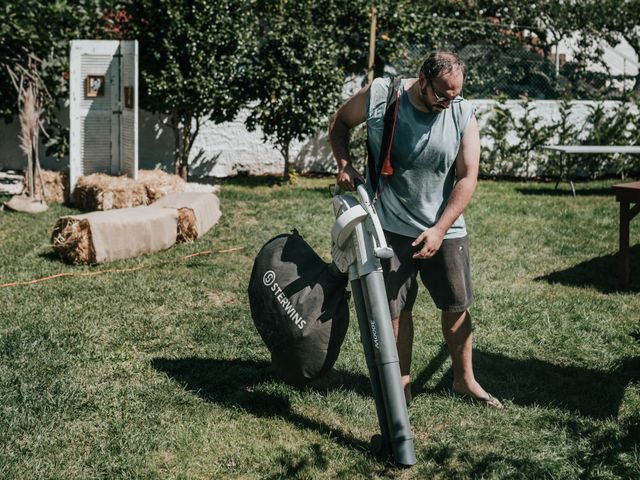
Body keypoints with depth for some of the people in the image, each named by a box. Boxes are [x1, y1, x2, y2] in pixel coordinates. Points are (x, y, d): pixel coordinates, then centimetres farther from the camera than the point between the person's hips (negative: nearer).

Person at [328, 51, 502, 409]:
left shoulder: (464, 116, -10)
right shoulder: (379, 96, -12)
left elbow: (467, 178, -10)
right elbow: (340, 123, 6)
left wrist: (440, 230, -16)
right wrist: (344, 163, -11)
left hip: (445, 229, 1)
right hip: (391, 227, -1)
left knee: (457, 305, 9)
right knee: (395, 308, 4)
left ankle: (465, 380, 26)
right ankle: (402, 382, 20)